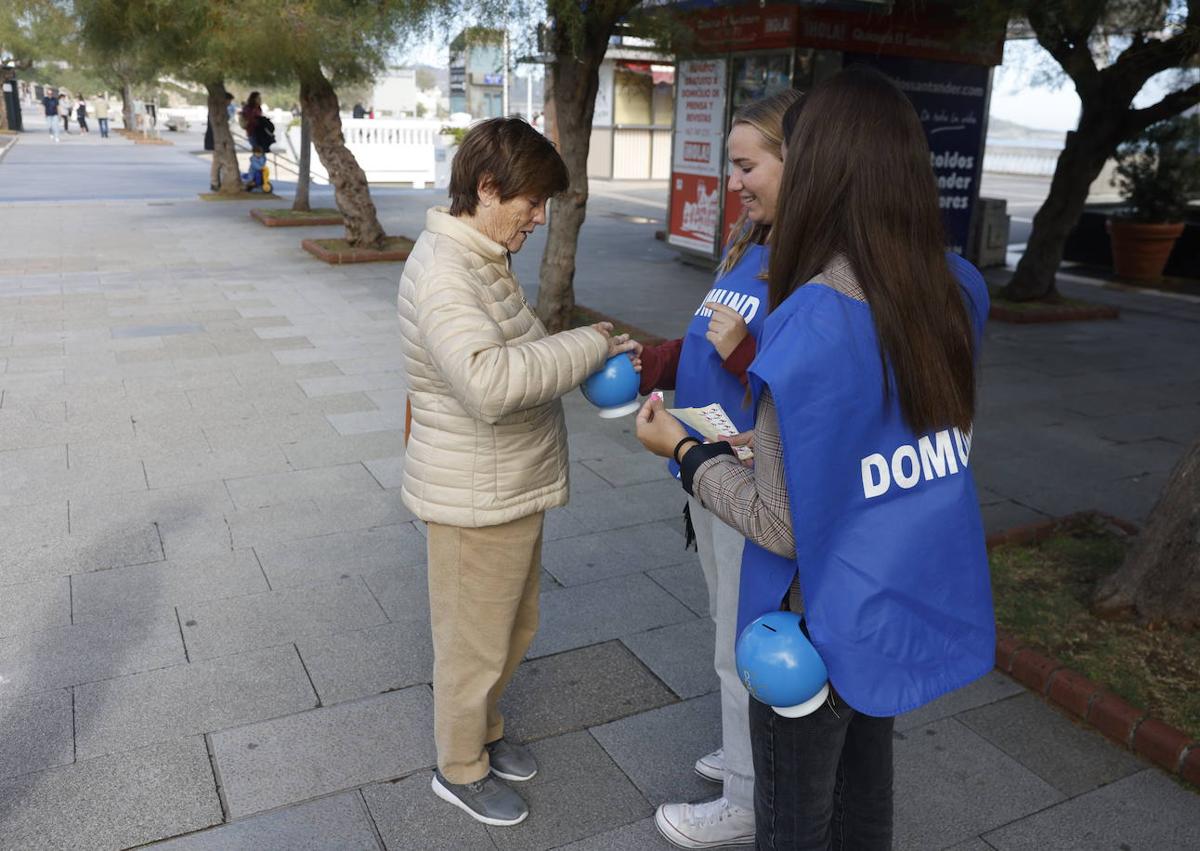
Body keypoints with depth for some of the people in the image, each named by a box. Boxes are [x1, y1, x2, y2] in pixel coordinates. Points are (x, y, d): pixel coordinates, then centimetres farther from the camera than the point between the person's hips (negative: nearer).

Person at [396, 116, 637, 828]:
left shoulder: (484, 257, 8)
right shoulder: (443, 274, -25)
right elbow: (490, 380, -41)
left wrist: (586, 355, 4)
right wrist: (590, 343, -29)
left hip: (513, 489, 10)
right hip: (476, 501, -10)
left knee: (515, 628, 26)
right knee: (476, 643, 12)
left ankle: (484, 730, 50)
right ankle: (461, 769, 36)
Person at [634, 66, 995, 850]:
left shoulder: (812, 322, -28)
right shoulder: (960, 291, -6)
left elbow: (784, 527, -22)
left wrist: (683, 451, -10)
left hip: (829, 621, -6)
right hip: (920, 603, 6)